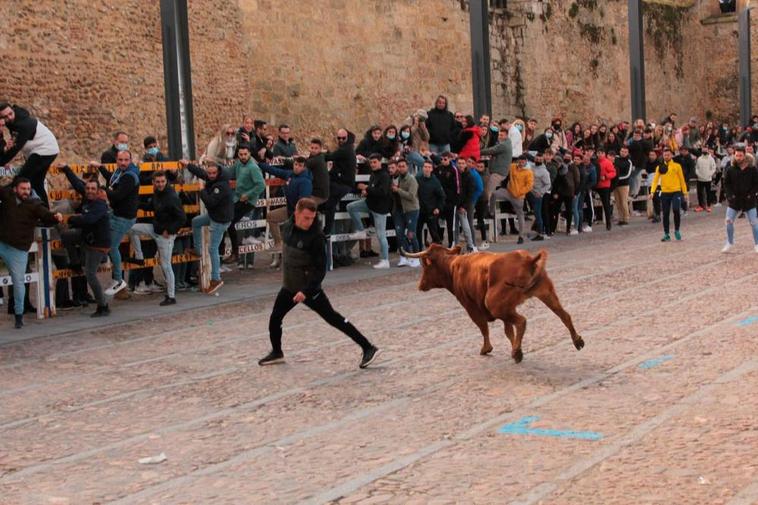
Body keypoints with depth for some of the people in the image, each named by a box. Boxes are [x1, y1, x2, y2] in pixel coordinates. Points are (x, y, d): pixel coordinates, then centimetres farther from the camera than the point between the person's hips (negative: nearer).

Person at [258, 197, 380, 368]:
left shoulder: (316, 237, -23)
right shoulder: (287, 227, -3)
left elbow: (320, 269, -22)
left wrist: (306, 290, -29)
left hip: (309, 288, -7)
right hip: (289, 286, 7)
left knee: (333, 318, -7)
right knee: (274, 319, 13)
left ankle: (368, 348, -3)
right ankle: (276, 352, 37)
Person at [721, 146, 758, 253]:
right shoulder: (730, 169, -5)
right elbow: (726, 183, 2)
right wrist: (730, 195, -10)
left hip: (749, 200, -1)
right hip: (734, 200, 1)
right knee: (729, 221, 0)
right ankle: (730, 243, 16)